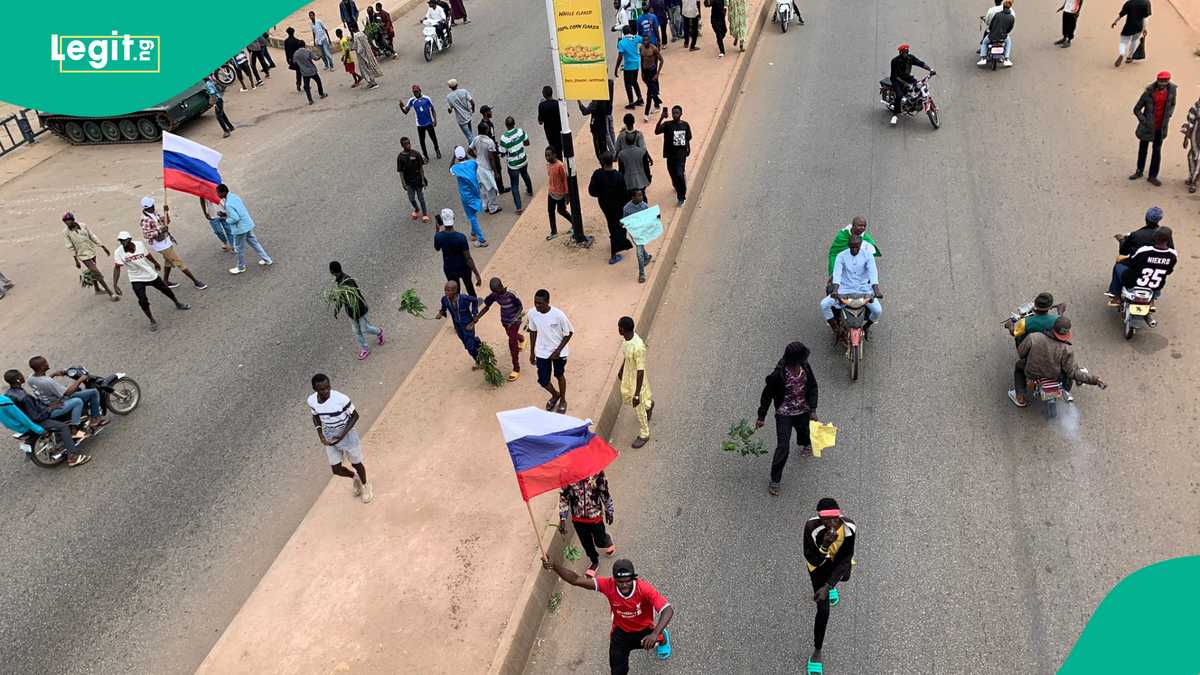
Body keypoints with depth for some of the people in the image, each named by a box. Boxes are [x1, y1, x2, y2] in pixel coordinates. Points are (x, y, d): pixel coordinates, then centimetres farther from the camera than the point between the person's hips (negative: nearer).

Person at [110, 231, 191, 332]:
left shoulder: (139, 244, -14)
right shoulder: (119, 252, -21)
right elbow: (117, 268, -22)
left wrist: (155, 263, 24)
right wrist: (115, 284, -28)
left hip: (151, 274, 2)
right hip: (137, 280, -2)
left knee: (165, 289, 17)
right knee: (143, 301, -10)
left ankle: (178, 304, 44)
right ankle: (152, 321, 9)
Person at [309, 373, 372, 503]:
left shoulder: (341, 399, -30)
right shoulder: (311, 401, -16)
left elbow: (355, 416, -17)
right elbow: (316, 417, 4)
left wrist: (342, 434, -24)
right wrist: (320, 435, -9)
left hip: (347, 436, -4)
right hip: (329, 439, 4)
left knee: (356, 463, 15)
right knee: (336, 470, 11)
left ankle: (365, 485, 46)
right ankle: (355, 477, 45)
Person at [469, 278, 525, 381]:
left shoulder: (511, 295, -30)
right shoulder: (494, 295, -15)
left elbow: (521, 307, -18)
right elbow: (486, 307, -4)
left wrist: (515, 319, -32)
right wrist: (475, 321, -9)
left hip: (514, 321, -6)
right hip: (504, 320, 6)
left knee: (512, 342, -12)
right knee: (510, 335, 31)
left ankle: (516, 369, -2)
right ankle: (521, 339, 70)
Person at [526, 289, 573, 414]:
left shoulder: (558, 315, -26)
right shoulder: (532, 314, -15)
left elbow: (569, 333, -14)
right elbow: (533, 332, 2)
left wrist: (558, 350, -17)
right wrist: (532, 352, 8)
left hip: (559, 352, -3)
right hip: (542, 352, 3)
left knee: (559, 376, 19)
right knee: (543, 381, 6)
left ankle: (562, 400, 46)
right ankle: (555, 395, 40)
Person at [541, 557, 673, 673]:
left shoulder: (644, 588, -33)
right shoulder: (608, 585, -28)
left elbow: (668, 609, -37)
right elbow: (576, 580, -31)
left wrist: (655, 634, -51)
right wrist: (554, 566, -47)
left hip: (644, 629, 1)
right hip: (621, 631, -1)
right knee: (618, 670, -8)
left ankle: (661, 637, 20)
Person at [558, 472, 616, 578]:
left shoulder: (597, 472, -21)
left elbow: (605, 492, -6)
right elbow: (563, 497, -10)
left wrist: (609, 511, 4)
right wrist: (562, 519, -12)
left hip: (595, 515, -1)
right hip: (578, 518, 2)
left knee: (600, 541, 16)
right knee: (586, 542, 19)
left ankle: (608, 540, 53)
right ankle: (594, 562, 47)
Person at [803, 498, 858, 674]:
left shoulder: (849, 527, -35)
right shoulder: (812, 526, -41)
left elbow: (844, 560, -27)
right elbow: (813, 561, -35)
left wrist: (827, 586, -33)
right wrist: (824, 546, -54)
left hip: (839, 559, 3)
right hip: (819, 562, -3)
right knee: (823, 609, -7)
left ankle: (831, 586, 72)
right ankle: (817, 651, 12)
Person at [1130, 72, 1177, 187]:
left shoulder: (1171, 90, -7)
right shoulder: (1149, 92, -16)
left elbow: (1172, 104, 11)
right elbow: (1136, 109, -9)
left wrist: (1168, 116, -2)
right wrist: (1144, 121, -16)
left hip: (1161, 127, 2)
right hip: (1148, 126, -2)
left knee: (1157, 151, 6)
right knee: (1143, 149, 15)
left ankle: (1152, 176, 14)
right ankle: (1139, 171, 33)